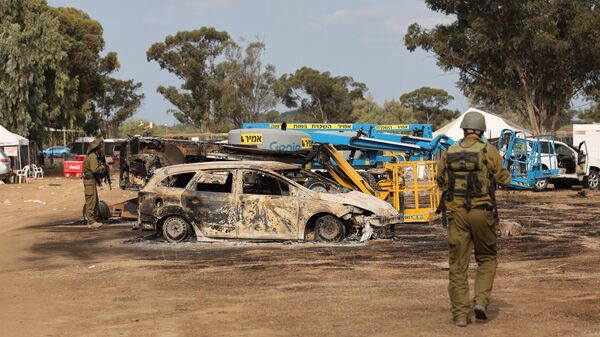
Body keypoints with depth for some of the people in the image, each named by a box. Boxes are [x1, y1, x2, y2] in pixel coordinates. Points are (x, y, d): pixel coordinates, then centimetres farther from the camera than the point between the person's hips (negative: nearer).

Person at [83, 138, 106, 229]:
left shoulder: (94, 156, 17)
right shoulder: (92, 156, -16)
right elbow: (95, 169, -25)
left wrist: (98, 179, 17)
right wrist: (103, 167, -8)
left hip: (92, 180, 10)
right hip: (90, 181, -10)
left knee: (95, 201, 14)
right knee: (91, 201, -10)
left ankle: (94, 219, 19)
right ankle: (91, 221, -10)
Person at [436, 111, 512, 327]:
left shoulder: (448, 154, 3)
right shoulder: (488, 151, -7)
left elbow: (441, 182, 15)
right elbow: (504, 179, -2)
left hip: (456, 213, 2)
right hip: (482, 212, -2)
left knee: (458, 265, 7)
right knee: (486, 259, 16)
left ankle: (460, 314, 6)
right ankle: (481, 301, 0)